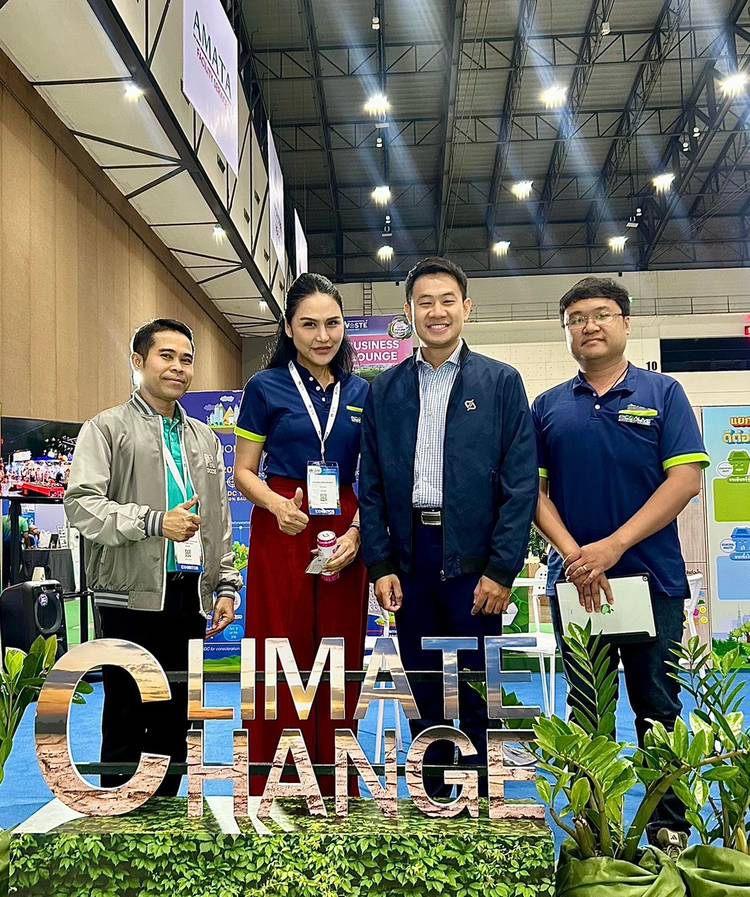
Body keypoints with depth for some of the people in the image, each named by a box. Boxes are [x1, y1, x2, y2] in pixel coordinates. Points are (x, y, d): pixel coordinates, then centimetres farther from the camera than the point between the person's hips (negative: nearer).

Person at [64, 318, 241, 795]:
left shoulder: (205, 439, 18)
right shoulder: (106, 428, 1)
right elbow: (81, 504, -12)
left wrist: (226, 586, 10)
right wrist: (155, 521, -20)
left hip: (189, 595, 5)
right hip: (133, 595, -5)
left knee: (174, 720, 13)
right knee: (126, 722, 3)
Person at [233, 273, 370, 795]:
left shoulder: (362, 392, 10)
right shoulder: (266, 387, 2)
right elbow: (244, 473, 3)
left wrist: (356, 532, -6)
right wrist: (278, 505, -18)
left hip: (344, 535, 3)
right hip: (282, 531, -2)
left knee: (339, 664, 6)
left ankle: (333, 789, 20)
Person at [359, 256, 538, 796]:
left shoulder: (502, 382, 1)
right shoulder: (385, 390, 9)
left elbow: (522, 482, -4)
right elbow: (372, 485, 8)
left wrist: (502, 569, -10)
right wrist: (380, 564, 0)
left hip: (473, 559, -2)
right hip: (410, 558, 3)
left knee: (480, 701, 6)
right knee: (424, 699, 13)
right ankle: (431, 801, 28)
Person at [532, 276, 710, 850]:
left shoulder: (662, 393, 2)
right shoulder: (548, 407, 8)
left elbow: (685, 479, -7)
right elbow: (534, 489, 3)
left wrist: (613, 545, -16)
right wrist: (574, 555, -12)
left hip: (652, 576, -2)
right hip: (574, 580, 2)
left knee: (657, 707, 7)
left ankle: (670, 827, 21)